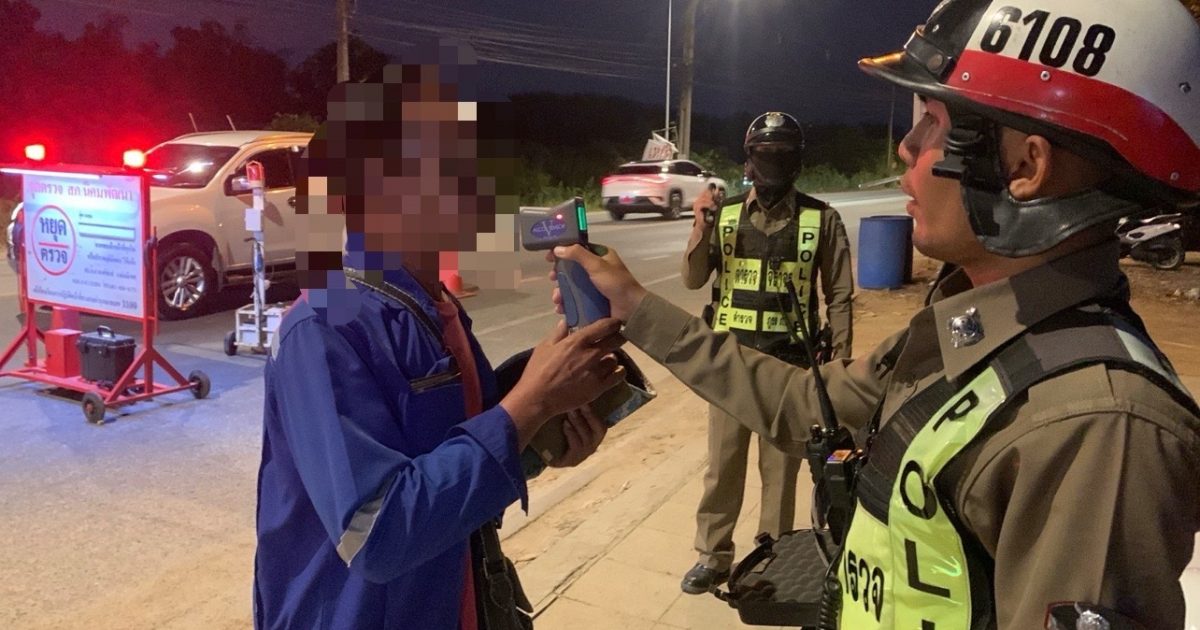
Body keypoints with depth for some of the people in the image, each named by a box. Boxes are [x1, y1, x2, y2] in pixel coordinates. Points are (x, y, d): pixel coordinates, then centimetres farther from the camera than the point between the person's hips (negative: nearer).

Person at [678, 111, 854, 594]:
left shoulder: (821, 219, -3)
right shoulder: (725, 215, 1)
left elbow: (838, 295, 1)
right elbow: (693, 280, -2)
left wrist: (839, 358, -3)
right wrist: (701, 228, -17)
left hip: (789, 361, -1)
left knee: (780, 466, 10)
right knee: (722, 463, 11)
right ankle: (713, 556, 27)